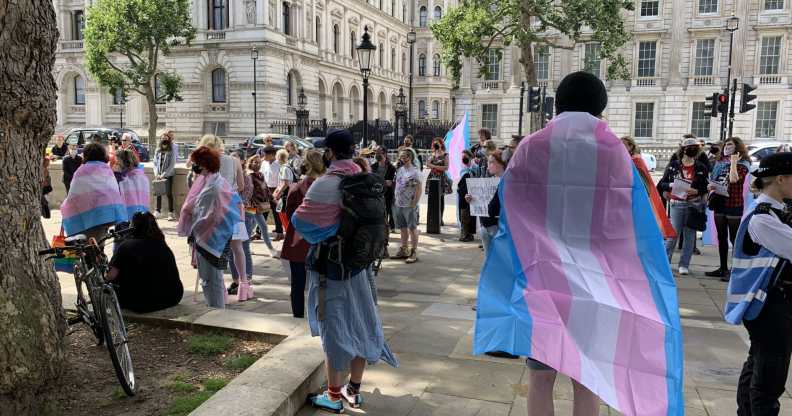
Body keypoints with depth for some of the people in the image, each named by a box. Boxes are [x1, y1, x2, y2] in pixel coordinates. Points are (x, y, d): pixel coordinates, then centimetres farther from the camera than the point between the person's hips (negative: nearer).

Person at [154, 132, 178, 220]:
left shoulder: (172, 151, -7)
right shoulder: (158, 150, 4)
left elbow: (172, 165, -10)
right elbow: (155, 163, 7)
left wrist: (164, 175, -13)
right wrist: (156, 174, -4)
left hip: (168, 174, -4)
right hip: (159, 174, 4)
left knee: (169, 193, -4)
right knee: (158, 193, 7)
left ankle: (170, 213, 2)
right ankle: (157, 211, 17)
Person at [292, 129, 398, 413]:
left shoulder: (325, 185, -21)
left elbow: (301, 222, -19)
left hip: (329, 265, -6)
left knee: (334, 329, 4)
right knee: (357, 324, 14)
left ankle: (334, 397, 18)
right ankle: (354, 390, 29)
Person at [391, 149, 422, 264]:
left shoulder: (414, 172, -10)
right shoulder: (399, 170, 11)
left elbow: (418, 189, -12)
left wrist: (414, 203, -16)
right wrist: (395, 198, 10)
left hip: (409, 206, -7)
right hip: (398, 204, 7)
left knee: (412, 229, 0)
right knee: (403, 228, 14)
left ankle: (414, 252, 6)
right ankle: (403, 251, 24)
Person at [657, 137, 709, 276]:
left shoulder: (701, 167, 5)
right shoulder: (673, 165, 4)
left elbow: (705, 187, 6)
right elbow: (662, 183, 5)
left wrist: (696, 191, -14)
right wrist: (671, 185, -15)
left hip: (694, 204, 1)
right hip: (677, 203, -1)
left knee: (689, 235, 3)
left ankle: (684, 264, 11)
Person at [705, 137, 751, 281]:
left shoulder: (742, 163, -5)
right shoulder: (720, 162, 13)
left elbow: (733, 179, -23)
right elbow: (712, 180, 20)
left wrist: (733, 161, -14)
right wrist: (710, 186, -1)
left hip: (733, 204, -7)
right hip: (719, 203, 7)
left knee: (734, 238, -4)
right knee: (722, 237, 12)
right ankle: (723, 268, 20)